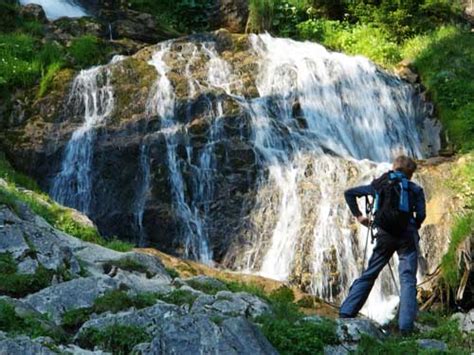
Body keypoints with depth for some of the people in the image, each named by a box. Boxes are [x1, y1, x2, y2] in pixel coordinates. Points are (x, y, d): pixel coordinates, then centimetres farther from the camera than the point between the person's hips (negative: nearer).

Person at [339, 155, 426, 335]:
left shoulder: (378, 185, 15)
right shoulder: (415, 189, 8)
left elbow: (349, 193, 14)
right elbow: (421, 214, -2)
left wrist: (358, 215, 18)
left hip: (384, 234, 2)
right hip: (407, 235, -2)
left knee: (368, 275, 12)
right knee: (408, 280, -3)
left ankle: (346, 312, 8)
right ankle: (406, 326, -13)